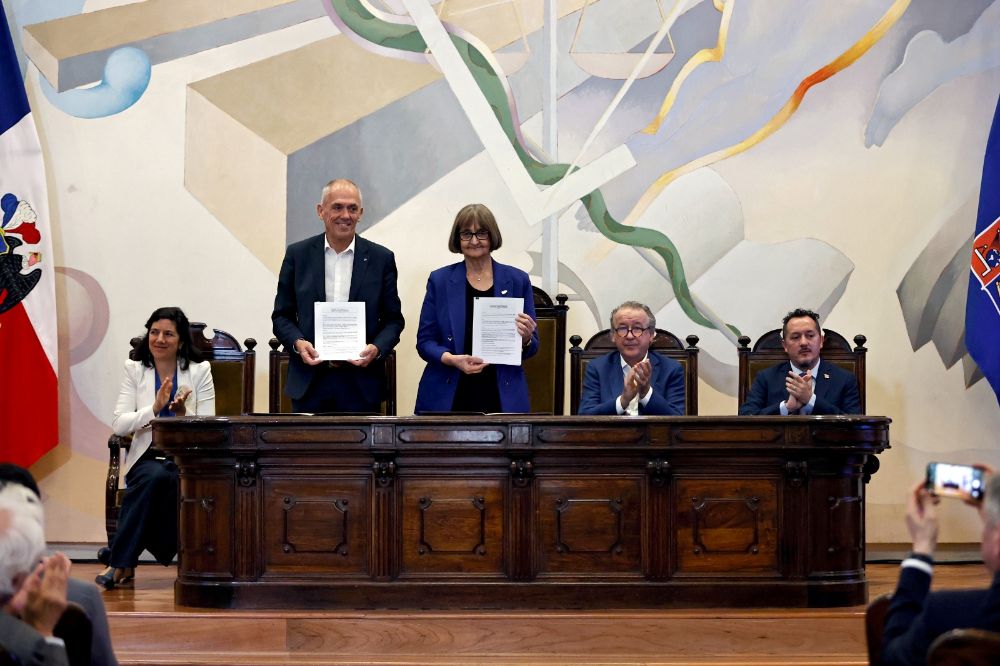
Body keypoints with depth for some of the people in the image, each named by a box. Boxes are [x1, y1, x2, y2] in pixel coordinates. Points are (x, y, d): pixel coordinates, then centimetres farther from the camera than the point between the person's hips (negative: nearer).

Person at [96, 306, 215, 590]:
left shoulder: (199, 371, 6)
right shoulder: (135, 370, 7)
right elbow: (118, 424, -4)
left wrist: (184, 413, -20)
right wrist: (154, 408, -18)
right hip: (147, 457, 0)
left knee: (165, 482, -35)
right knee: (155, 477, -36)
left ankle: (121, 565, -23)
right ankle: (122, 564, -29)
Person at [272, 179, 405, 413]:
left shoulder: (381, 258, 5)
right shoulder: (298, 254, 6)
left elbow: (393, 319, 8)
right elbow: (282, 315, 9)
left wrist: (377, 348, -11)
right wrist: (297, 342, -10)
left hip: (362, 385, 0)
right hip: (309, 383, 0)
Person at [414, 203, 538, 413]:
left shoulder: (517, 280, 6)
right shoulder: (440, 280, 5)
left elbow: (532, 347, 10)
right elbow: (424, 341, 4)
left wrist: (526, 339, -13)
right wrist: (451, 359, -15)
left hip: (503, 398, 0)